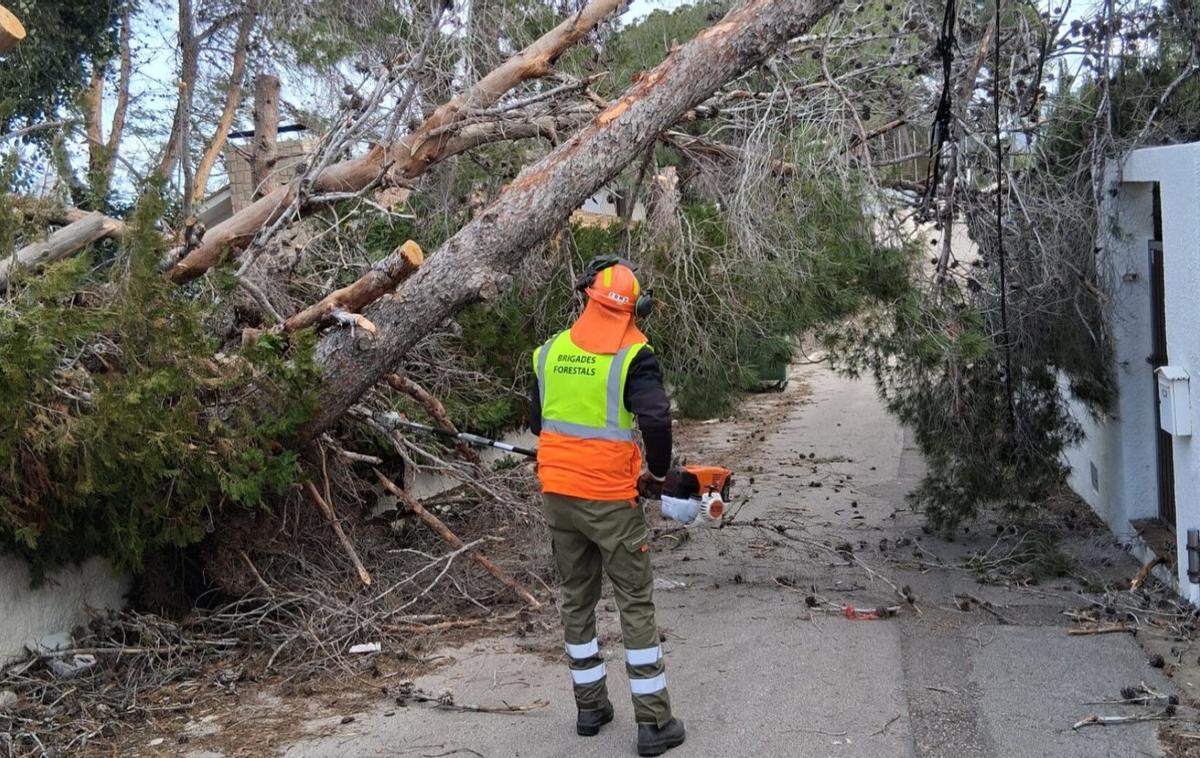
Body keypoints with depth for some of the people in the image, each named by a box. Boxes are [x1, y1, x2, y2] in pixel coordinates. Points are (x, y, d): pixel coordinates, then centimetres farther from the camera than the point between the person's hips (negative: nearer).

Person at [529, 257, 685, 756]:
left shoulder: (549, 352, 4)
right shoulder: (631, 356, -13)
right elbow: (656, 419, -26)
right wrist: (658, 473, -10)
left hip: (557, 495, 5)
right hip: (609, 501, -5)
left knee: (576, 599, 17)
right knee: (636, 605, 4)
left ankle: (590, 706, 27)